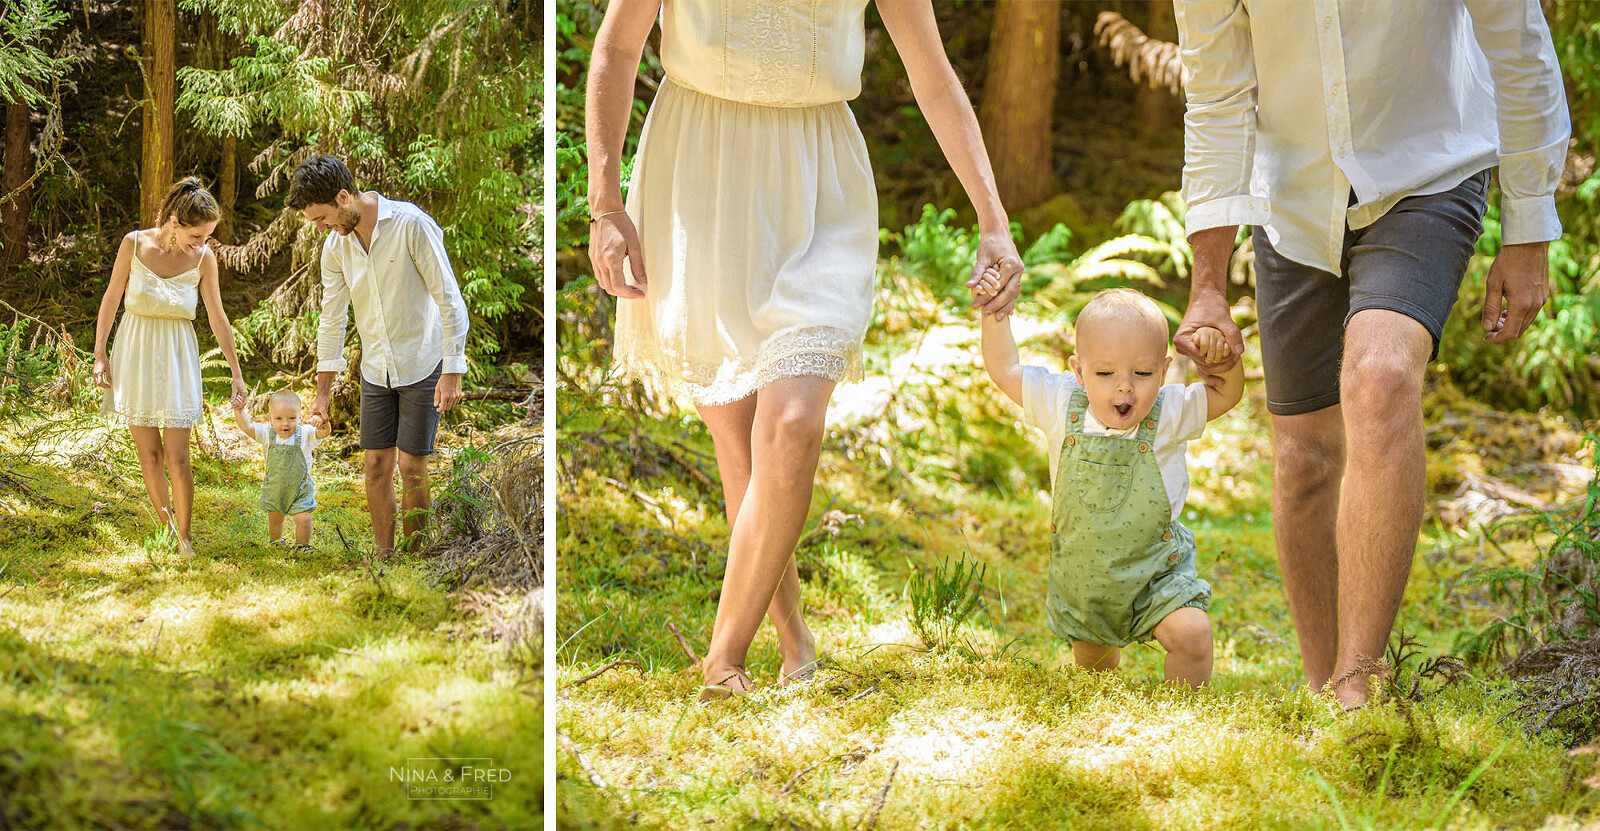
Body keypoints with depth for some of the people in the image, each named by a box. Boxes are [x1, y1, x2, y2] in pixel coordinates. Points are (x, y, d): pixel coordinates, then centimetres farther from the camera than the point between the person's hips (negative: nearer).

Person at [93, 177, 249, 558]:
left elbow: (218, 319, 0)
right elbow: (111, 299, 1)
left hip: (177, 355, 0)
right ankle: (166, 526, 21)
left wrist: (236, 373, 4)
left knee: (177, 458, -5)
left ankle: (184, 535, 11)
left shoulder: (204, 258, -8)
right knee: (149, 456, 4)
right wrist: (100, 355, 2)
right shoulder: (134, 243, -10)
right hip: (134, 352, 0)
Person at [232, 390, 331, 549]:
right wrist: (239, 411, -32)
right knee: (274, 520, 18)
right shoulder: (267, 433, -10)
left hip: (300, 490, -3)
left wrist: (322, 422, -53)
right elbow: (246, 427, -15)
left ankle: (302, 545, 13)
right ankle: (275, 541, 45)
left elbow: (324, 432, -31)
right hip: (274, 488, 3)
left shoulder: (305, 434, -17)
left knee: (303, 519, -11)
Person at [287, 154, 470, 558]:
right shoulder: (335, 245, 0)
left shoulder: (411, 224, -18)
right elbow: (332, 318, 8)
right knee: (376, 463, 4)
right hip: (375, 370, 5)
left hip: (422, 365, -5)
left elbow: (449, 300, -16)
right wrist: (323, 391, 8)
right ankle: (383, 557, 14)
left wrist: (452, 372, -18)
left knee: (411, 465, -5)